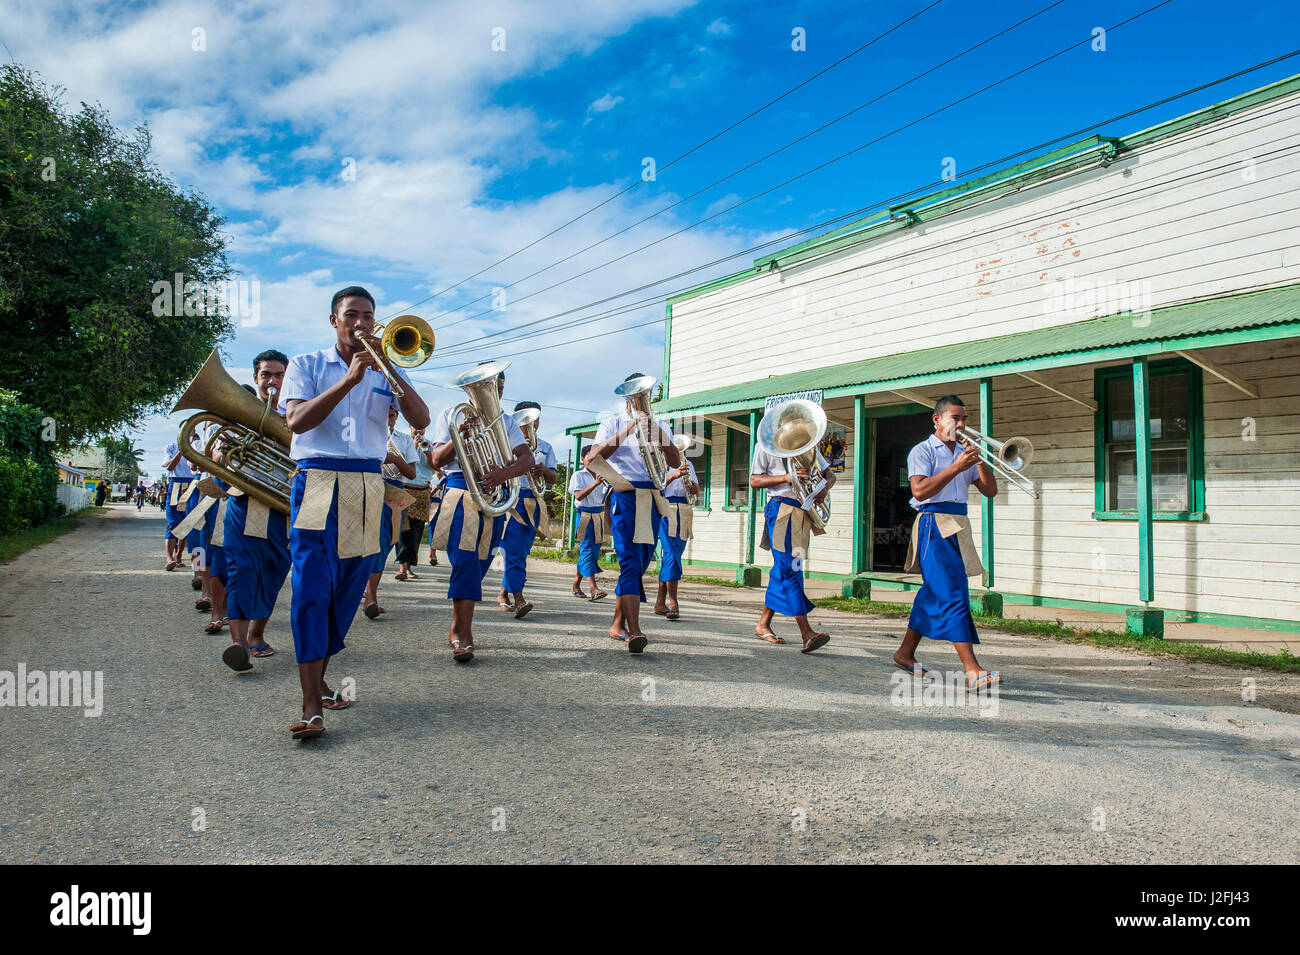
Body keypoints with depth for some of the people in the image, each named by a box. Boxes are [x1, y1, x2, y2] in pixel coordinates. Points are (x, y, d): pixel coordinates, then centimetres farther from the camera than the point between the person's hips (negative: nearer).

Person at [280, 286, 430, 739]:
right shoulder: (306, 365, 8)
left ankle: (319, 680, 23)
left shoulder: (386, 372, 15)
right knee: (311, 587, -14)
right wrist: (349, 379, -16)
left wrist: (388, 367, -11)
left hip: (367, 489, 4)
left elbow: (421, 419, -2)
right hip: (317, 484, -3)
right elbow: (297, 421, -9)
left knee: (346, 591, 7)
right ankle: (311, 706, -15)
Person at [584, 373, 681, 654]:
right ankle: (634, 631, -26)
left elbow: (675, 462, 2)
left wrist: (658, 433, -12)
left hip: (652, 500, 4)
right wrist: (629, 430, -14)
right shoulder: (612, 424, 11)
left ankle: (618, 623, 19)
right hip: (624, 497, -4)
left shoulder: (660, 427, 18)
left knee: (639, 563, 6)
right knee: (630, 560, -17)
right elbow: (596, 456, -8)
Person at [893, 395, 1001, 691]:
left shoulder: (964, 453, 19)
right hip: (934, 525, -8)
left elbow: (990, 491, 12)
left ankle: (905, 653, 25)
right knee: (952, 594, -14)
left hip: (959, 526, 8)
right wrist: (957, 467, -18)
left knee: (934, 593, 12)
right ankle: (972, 671, -20)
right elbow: (920, 491, -17)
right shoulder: (923, 451, -1)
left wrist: (980, 461, -3)